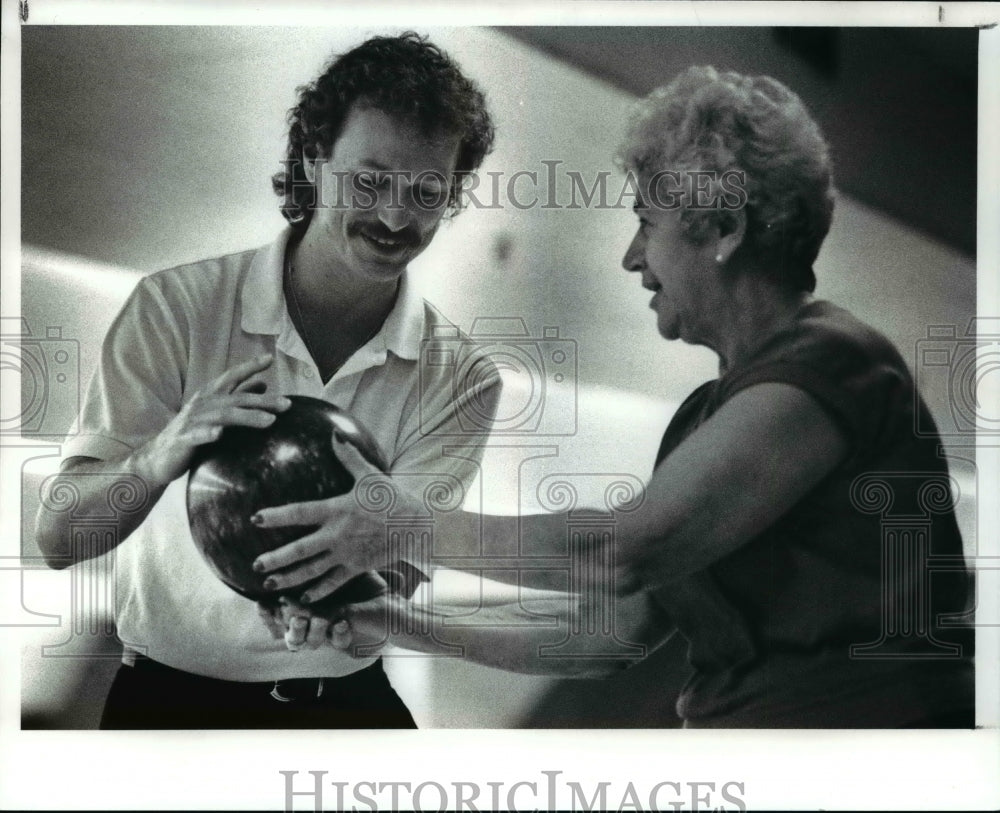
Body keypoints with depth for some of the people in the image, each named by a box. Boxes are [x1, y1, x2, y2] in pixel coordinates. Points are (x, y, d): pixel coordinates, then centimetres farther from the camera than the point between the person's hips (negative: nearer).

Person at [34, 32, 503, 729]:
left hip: (346, 696, 1)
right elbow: (58, 537, -12)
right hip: (172, 692, -1)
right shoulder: (177, 306, -10)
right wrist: (164, 455, -32)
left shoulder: (461, 378, -4)